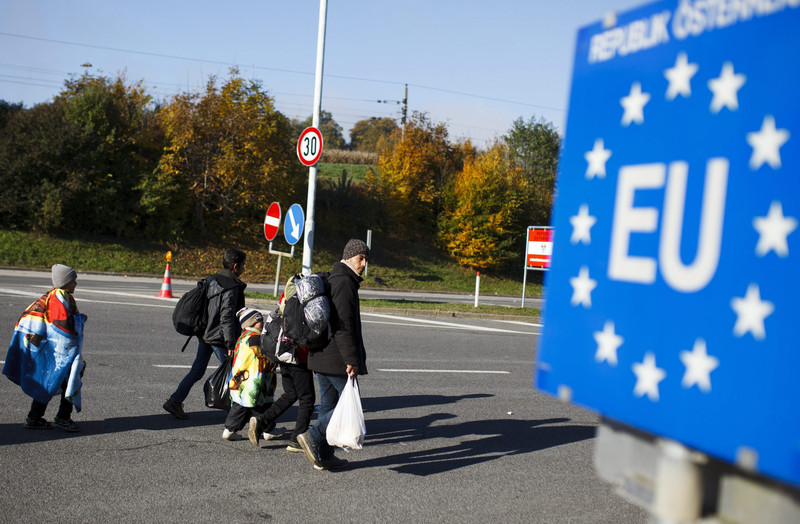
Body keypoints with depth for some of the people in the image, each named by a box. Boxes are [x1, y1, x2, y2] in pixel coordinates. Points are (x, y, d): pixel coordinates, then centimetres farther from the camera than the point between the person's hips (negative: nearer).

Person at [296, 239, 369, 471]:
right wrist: (352, 360, -21)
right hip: (336, 359, -10)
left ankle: (324, 456, 16)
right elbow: (344, 327, -21)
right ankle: (313, 436, -11)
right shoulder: (344, 282, -15)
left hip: (320, 355, 10)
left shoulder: (330, 280, 18)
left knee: (328, 405, 13)